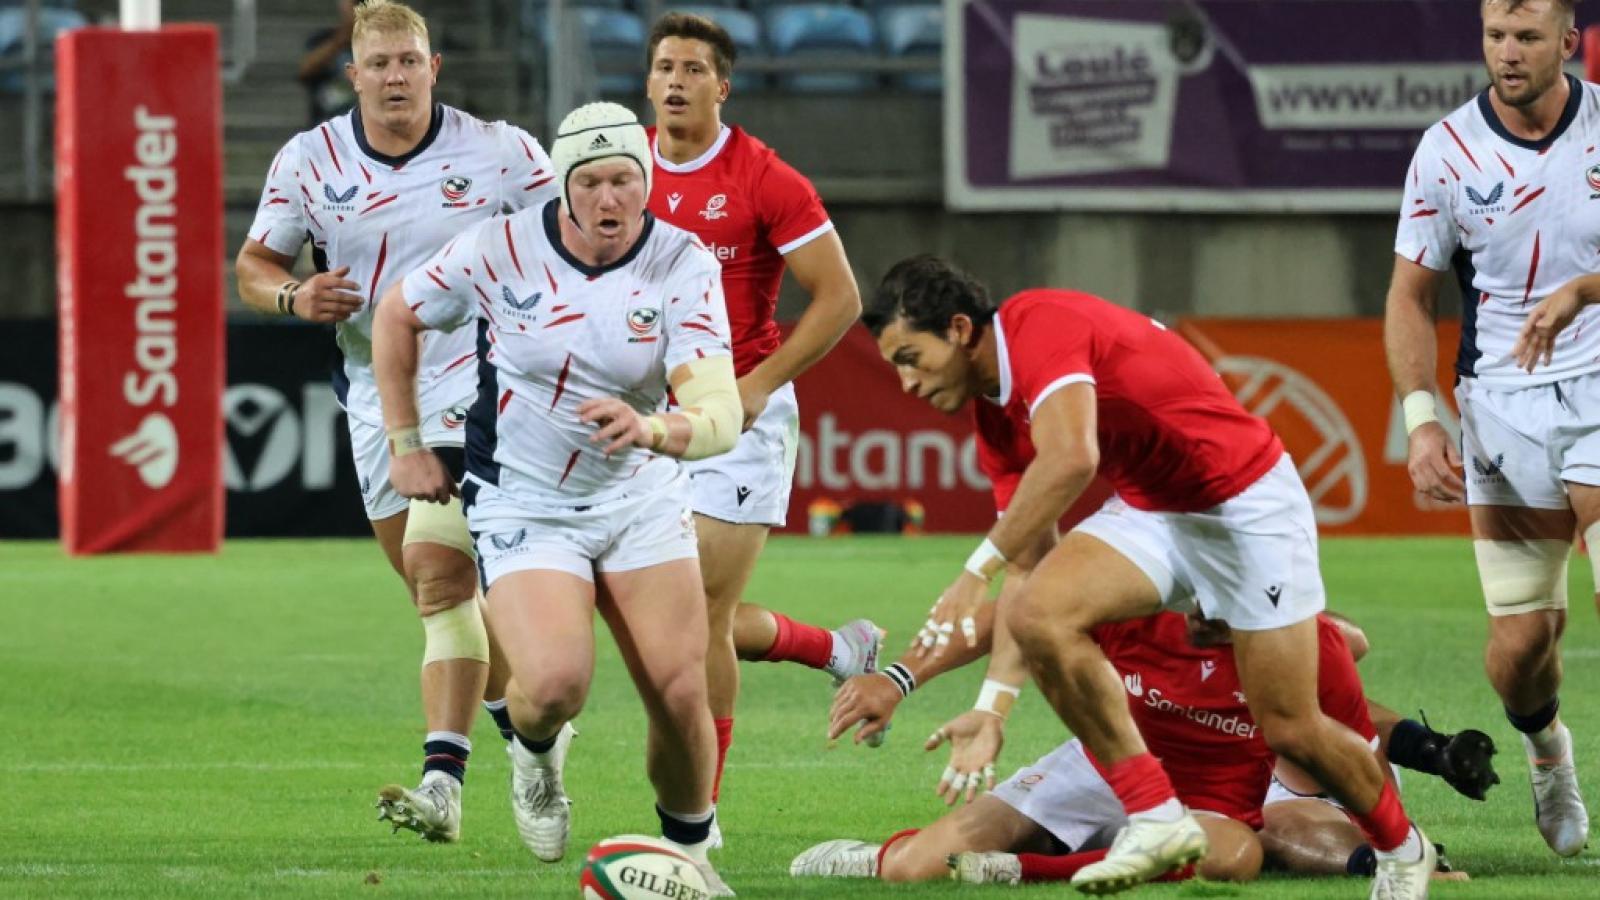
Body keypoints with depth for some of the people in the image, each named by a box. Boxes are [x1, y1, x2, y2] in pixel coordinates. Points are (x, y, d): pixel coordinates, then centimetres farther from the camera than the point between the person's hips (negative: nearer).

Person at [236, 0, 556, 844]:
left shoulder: (498, 152, -6)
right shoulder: (307, 160, 1)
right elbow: (254, 262, 10)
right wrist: (291, 294, -12)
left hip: (474, 391, -5)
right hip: (375, 395, 5)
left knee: (439, 576, -20)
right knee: (435, 592, 13)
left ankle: (441, 781, -26)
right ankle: (523, 717, 37)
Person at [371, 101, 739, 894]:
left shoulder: (683, 264, -13)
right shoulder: (501, 250, -14)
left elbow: (721, 414, -24)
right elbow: (395, 317, 6)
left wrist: (654, 429, -45)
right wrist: (405, 444, 5)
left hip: (642, 498, 2)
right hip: (523, 507, -2)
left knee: (681, 696, -9)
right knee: (555, 682, -24)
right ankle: (534, 749, 14)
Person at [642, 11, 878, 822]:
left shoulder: (767, 181, -11)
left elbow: (839, 298, -9)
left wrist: (757, 385, -16)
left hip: (740, 420, -6)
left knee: (702, 617, -8)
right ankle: (842, 650, 34)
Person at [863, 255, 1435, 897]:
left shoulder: (1038, 324, -23)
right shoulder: (996, 404, 5)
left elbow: (1071, 460, -41)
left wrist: (979, 570, -39)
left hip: (1249, 504, -8)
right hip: (1151, 512, 8)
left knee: (1290, 730, -4)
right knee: (1038, 615, -19)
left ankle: (1399, 846, 25)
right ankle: (1157, 818, -15)